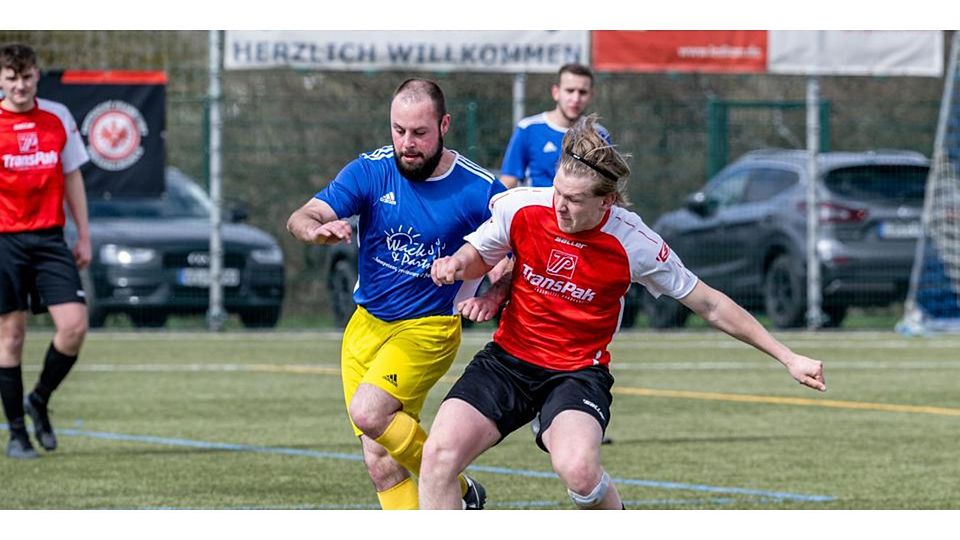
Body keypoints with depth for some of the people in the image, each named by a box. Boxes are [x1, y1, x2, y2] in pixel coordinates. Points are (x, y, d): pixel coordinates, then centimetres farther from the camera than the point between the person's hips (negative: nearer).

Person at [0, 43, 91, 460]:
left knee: (74, 326, -9)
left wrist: (83, 236, 12)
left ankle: (39, 401, 15)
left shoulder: (58, 119, 6)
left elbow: (72, 178, 14)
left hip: (50, 237, 3)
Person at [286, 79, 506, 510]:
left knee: (368, 412, -26)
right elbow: (301, 219, -14)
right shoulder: (371, 171, -6)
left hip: (428, 328, -4)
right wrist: (317, 229, -39)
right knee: (381, 464, -2)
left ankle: (458, 493, -7)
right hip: (366, 325, 4)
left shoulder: (479, 190, -11)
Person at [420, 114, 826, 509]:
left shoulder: (635, 245, -16)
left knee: (578, 469, -32)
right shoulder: (519, 207, -12)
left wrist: (788, 358, -2)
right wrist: (457, 264, -16)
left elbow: (710, 306, -5)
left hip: (579, 371, -3)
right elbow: (479, 256, 10)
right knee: (439, 454, -19)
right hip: (507, 358, 3)